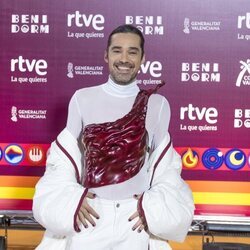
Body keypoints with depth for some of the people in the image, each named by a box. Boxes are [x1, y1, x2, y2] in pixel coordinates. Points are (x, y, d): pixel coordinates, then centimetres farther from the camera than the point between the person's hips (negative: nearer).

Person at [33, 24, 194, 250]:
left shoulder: (158, 104, -1)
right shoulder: (82, 99, -1)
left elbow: (165, 163, 5)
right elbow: (64, 156, 4)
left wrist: (153, 206, -6)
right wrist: (72, 199, -7)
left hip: (136, 213, 0)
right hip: (88, 211, 0)